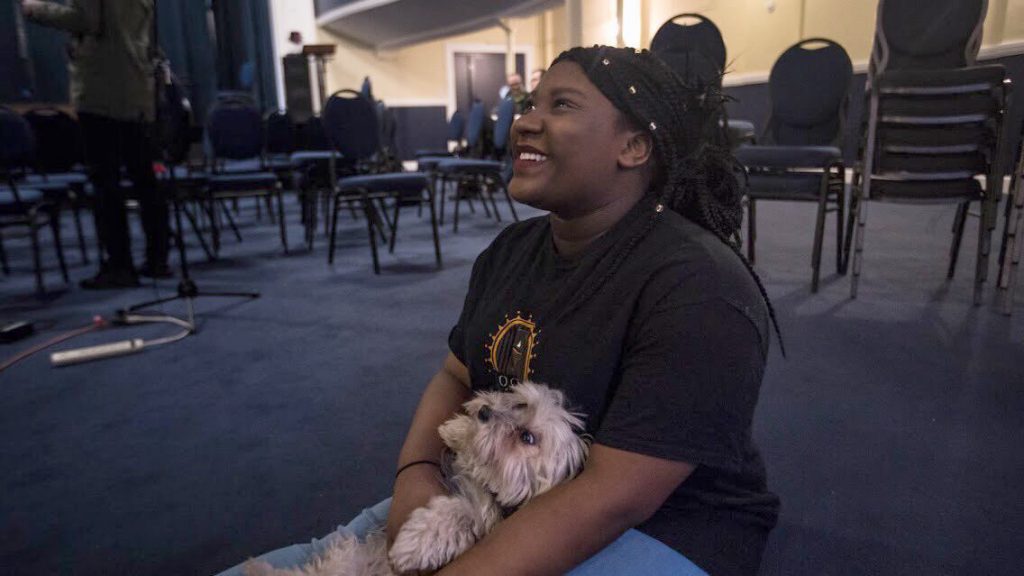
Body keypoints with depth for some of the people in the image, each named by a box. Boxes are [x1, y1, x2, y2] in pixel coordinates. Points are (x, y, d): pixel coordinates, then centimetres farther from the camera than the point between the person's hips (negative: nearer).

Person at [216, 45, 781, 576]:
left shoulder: (697, 290, -23)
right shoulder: (513, 249, 2)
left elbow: (614, 497, -26)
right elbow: (456, 377, 7)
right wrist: (415, 472, -13)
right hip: (501, 503, 6)